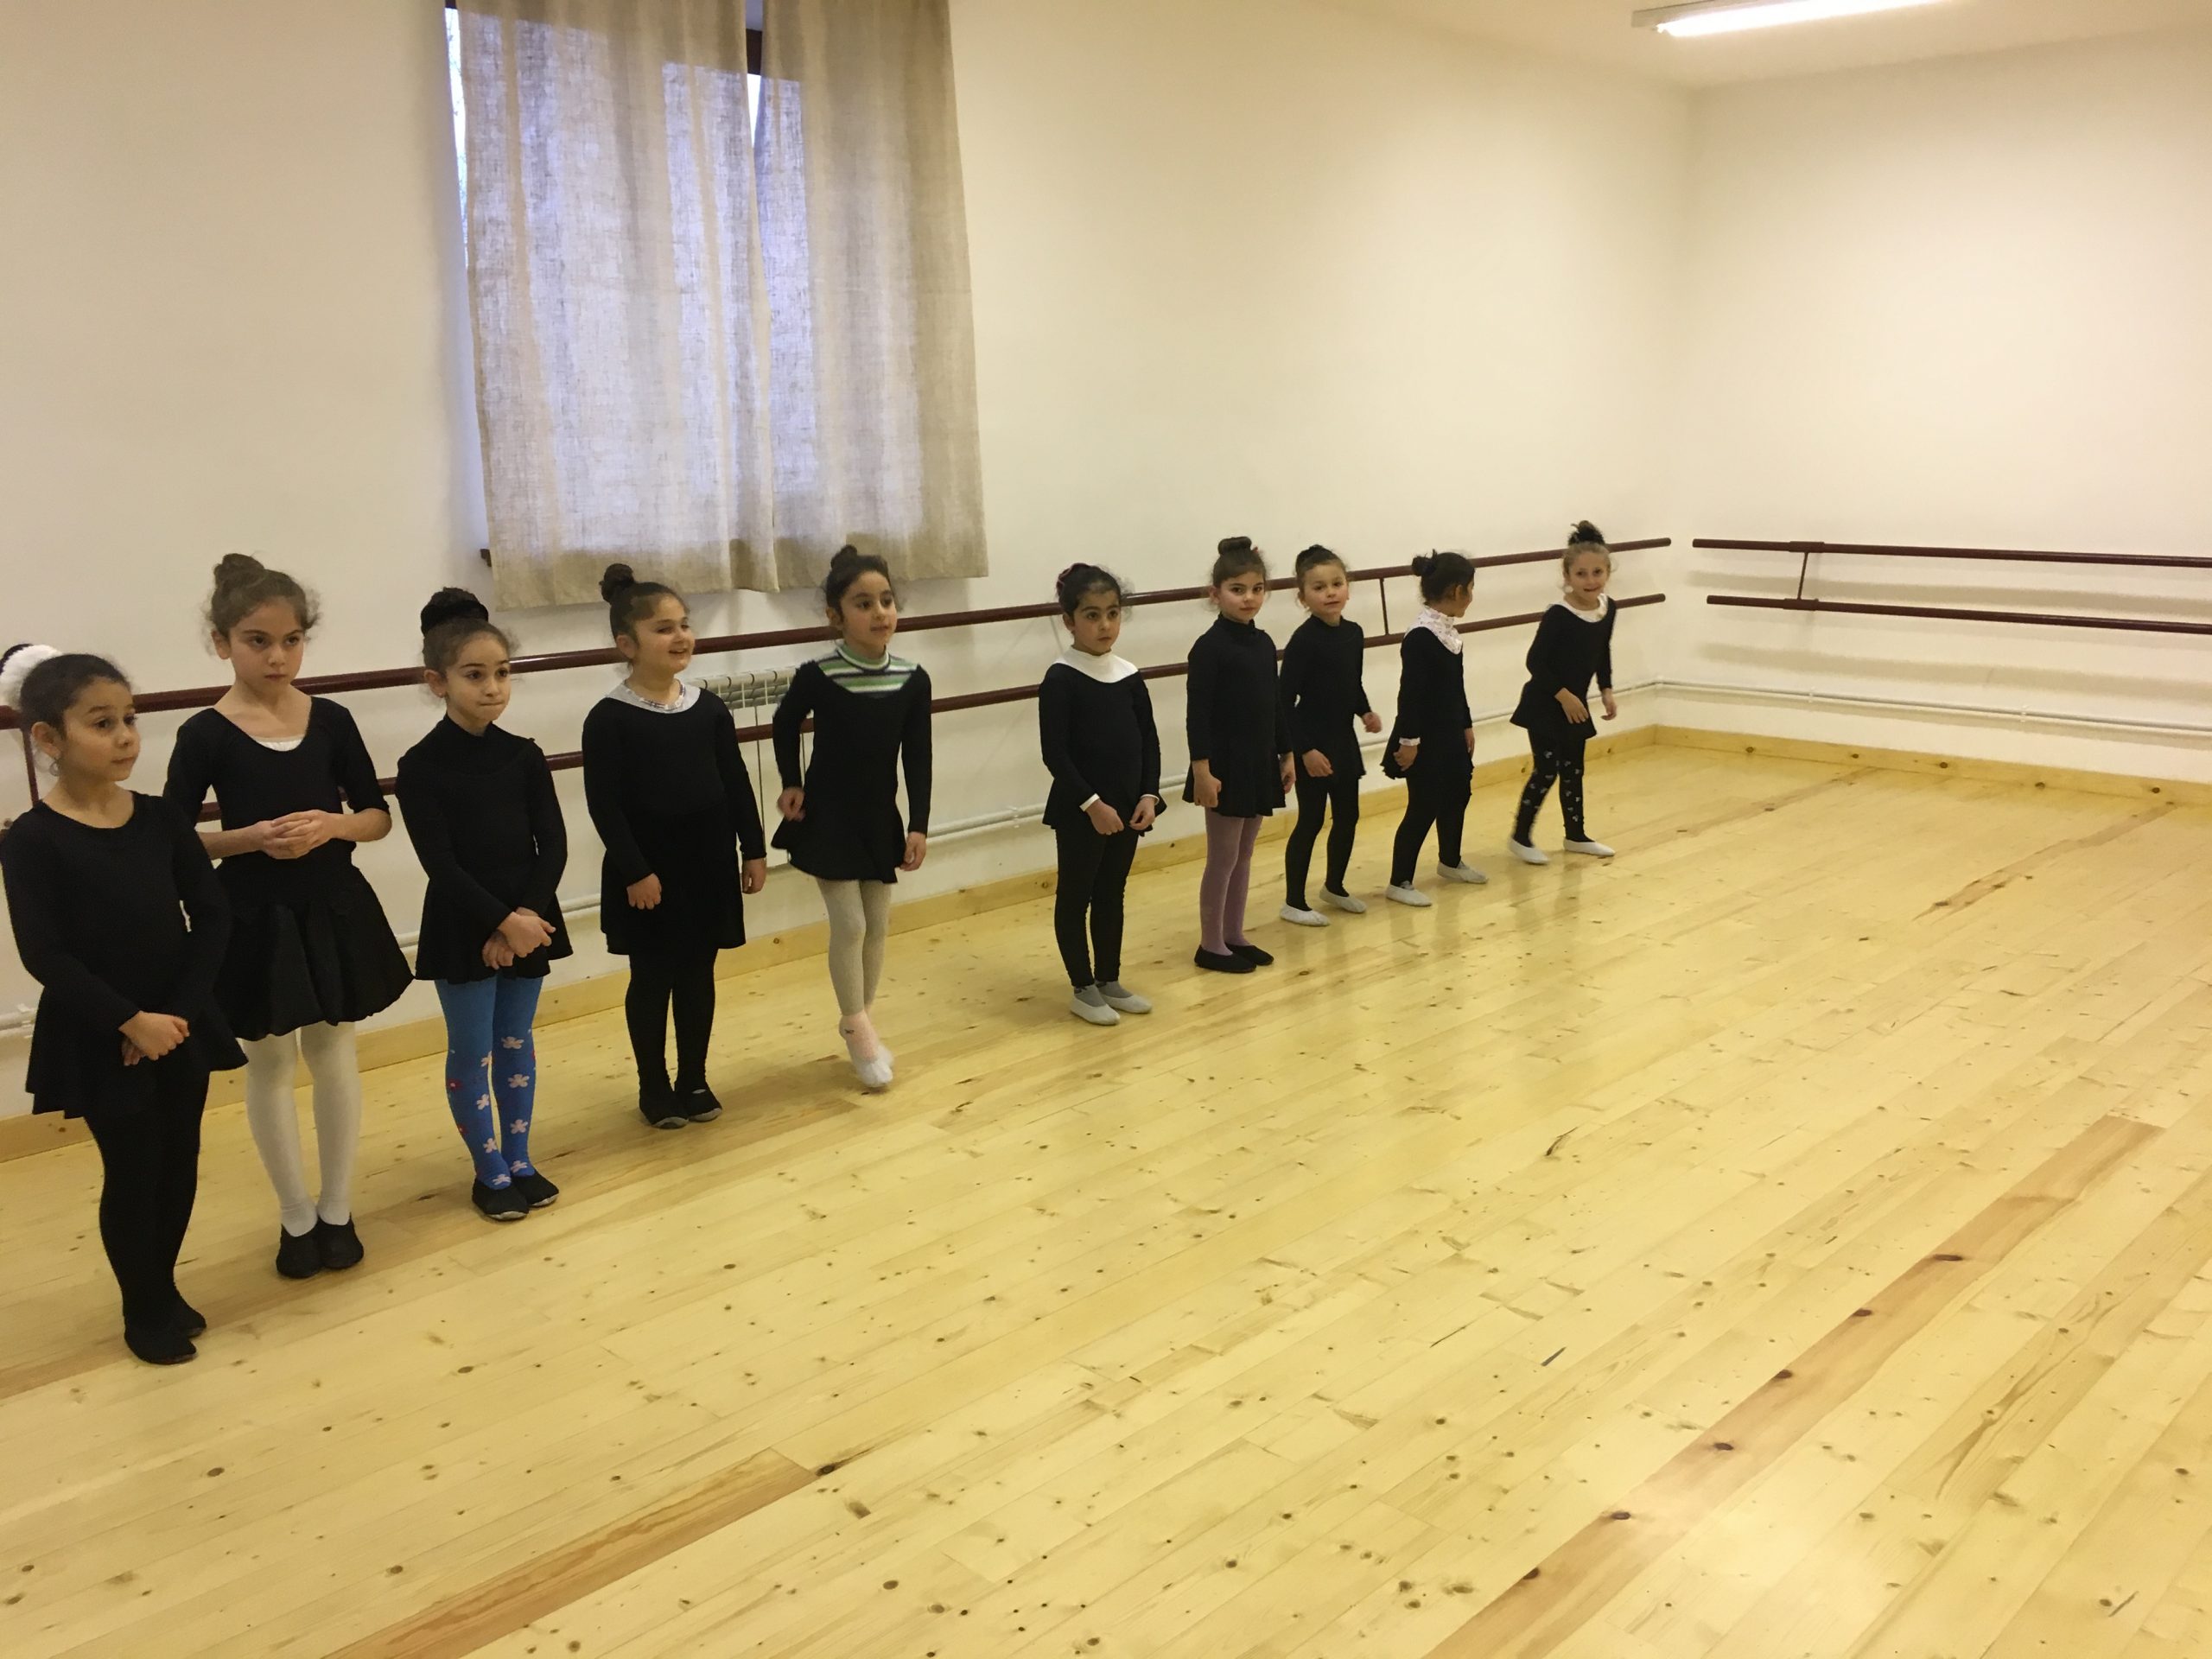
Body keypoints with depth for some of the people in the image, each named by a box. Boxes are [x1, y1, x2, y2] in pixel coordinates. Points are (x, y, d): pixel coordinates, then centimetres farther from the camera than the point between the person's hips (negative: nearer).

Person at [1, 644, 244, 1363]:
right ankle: (144, 1310, 25)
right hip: (100, 1041, -4)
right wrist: (131, 1020, -18)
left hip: (180, 1026, 4)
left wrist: (180, 1010, -10)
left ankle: (166, 1287, 34)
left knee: (180, 1164, 13)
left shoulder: (161, 819, -1)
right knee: (132, 1174, 6)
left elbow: (212, 916, 0)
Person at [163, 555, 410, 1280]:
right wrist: (251, 837, -21)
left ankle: (337, 1208, 25)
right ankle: (295, 1215, 24)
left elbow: (379, 816, 2)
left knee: (333, 1053, 11)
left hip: (332, 909, 2)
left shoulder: (331, 721, -3)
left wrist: (331, 826, -17)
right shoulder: (205, 735, -10)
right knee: (269, 1064, 10)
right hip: (254, 920, -2)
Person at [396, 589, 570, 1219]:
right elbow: (441, 865, -15)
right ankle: (490, 1171, 18)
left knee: (517, 1042, 14)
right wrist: (502, 921, -20)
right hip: (461, 929, -4)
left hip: (528, 919, 4)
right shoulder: (421, 767, -10)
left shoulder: (525, 756, 1)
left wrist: (525, 916, -15)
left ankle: (519, 1161, 26)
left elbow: (554, 846, -3)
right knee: (472, 1052, 6)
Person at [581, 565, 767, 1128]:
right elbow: (604, 804, -14)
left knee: (698, 974, 13)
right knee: (652, 979, 8)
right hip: (647, 870, -4)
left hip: (709, 861, 4)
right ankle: (654, 1087, 22)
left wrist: (754, 850, 5)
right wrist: (635, 872, -16)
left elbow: (737, 783, 7)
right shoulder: (609, 718, -13)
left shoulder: (709, 708, 1)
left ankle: (693, 1080, 27)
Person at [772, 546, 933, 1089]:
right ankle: (856, 1025, 14)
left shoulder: (913, 679, -8)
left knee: (878, 925, 11)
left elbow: (918, 758, -4)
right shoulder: (817, 676, -16)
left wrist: (918, 825, -6)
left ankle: (862, 1019, 28)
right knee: (849, 925, -3)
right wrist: (791, 784, 2)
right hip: (828, 819, -4)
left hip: (881, 818, 4)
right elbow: (785, 726, 3)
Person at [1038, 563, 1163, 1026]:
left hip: (1128, 807, 6)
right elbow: (1055, 753, -16)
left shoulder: (1129, 675, 4)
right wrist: (1092, 803, -19)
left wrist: (1148, 795, -3)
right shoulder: (1061, 680, -13)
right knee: (1075, 897, 7)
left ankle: (1110, 981, 28)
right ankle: (1083, 989, 17)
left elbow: (1149, 741, 8)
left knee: (1111, 896, 16)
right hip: (1080, 811, -6)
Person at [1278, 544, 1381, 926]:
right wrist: (1304, 749, -20)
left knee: (1347, 816, 15)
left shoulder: (1353, 633, 3)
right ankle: (1294, 902, 11)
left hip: (1344, 740, 7)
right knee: (1311, 821, 0)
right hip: (1313, 746, -7)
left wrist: (1365, 712, -2)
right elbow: (1285, 700, -18)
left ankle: (1334, 886, 35)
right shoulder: (1304, 640, -18)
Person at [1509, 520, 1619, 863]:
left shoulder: (1608, 608, -2)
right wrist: (1564, 696, -20)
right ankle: (1520, 837, 7)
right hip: (1545, 705, -7)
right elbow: (1536, 661, -21)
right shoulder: (1558, 614, -22)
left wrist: (1606, 690, 5)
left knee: (1573, 769, 16)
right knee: (1546, 770, -6)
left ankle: (1576, 834, 28)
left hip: (1576, 703, 7)